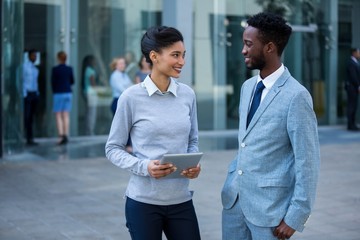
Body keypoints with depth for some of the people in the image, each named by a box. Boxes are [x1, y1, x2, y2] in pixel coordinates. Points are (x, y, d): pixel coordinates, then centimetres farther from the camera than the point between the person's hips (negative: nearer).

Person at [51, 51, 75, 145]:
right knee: (66, 115, 9)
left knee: (58, 116, 1)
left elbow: (53, 82, -4)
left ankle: (61, 136, -8)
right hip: (68, 93, 4)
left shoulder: (55, 69, -10)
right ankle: (66, 136, 8)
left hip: (58, 94, -4)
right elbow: (72, 81, 10)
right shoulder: (69, 69, 2)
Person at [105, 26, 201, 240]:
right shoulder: (132, 97, -9)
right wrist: (144, 166, -18)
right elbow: (113, 148, -3)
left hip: (181, 200, 3)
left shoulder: (188, 94, 2)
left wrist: (193, 164, -7)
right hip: (143, 201, -3)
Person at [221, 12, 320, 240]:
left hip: (269, 204, -7)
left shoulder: (295, 96, -16)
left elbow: (308, 162, -14)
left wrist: (295, 217, -14)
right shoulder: (248, 87, 8)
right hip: (234, 198, 7)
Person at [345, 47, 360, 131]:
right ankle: (350, 125, -5)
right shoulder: (351, 63, -14)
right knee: (351, 106, -7)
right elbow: (353, 77, -19)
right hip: (352, 87, -10)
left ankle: (352, 124, 14)